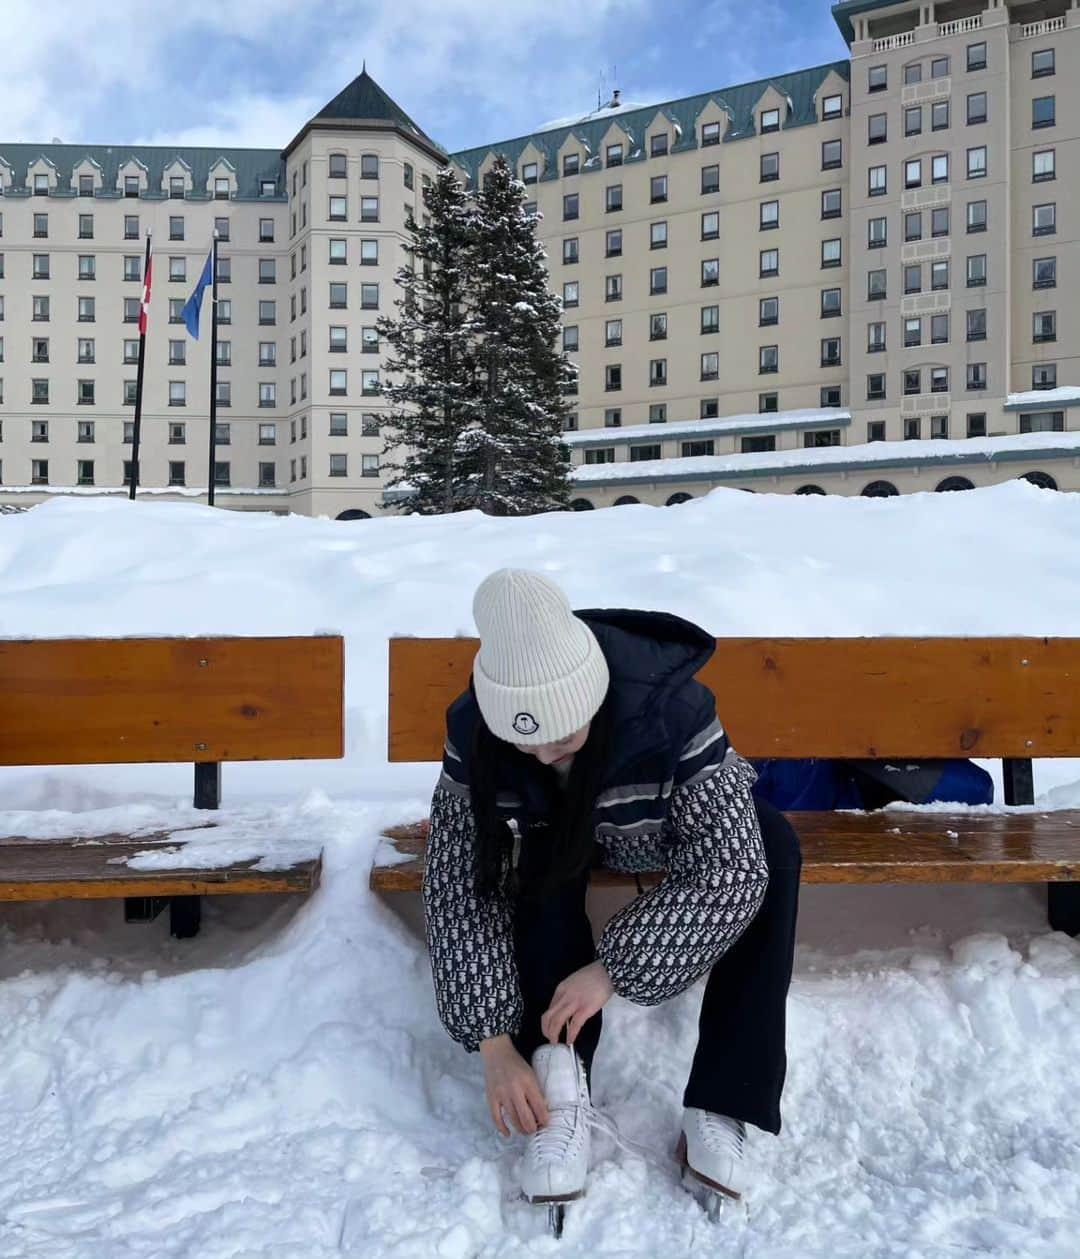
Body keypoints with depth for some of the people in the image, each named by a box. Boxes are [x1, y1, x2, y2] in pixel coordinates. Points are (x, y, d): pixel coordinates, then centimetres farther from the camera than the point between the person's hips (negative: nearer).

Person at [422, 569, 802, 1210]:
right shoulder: (474, 731, -32)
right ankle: (561, 1087, -27)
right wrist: (495, 1044, -33)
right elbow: (460, 888, -29)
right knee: (540, 856, -34)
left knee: (774, 845, -31)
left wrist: (612, 968, -42)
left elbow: (731, 872, -39)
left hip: (677, 828, -1)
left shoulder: (670, 709, -40)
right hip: (567, 833, 1)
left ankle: (718, 1112, -28)